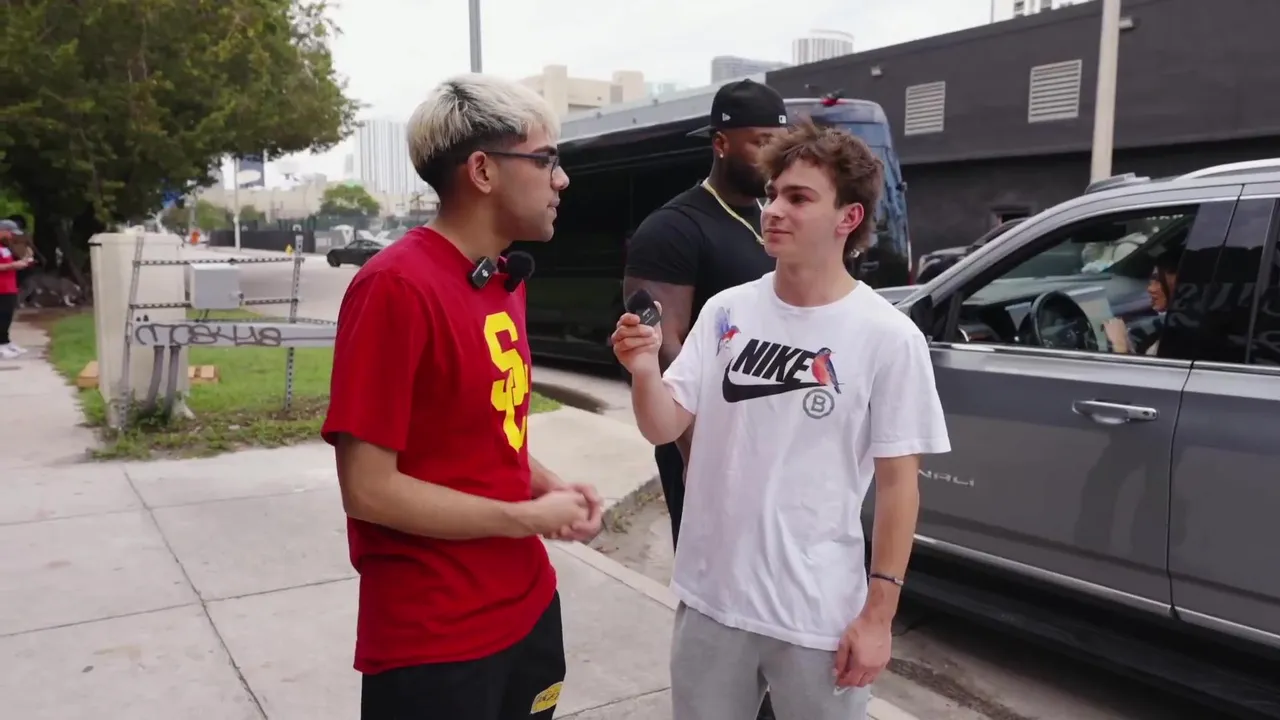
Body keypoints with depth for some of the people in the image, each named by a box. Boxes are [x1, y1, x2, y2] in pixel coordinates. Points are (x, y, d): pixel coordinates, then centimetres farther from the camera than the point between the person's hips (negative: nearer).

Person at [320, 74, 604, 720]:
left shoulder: (504, 281, 8)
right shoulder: (396, 286, -20)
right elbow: (367, 490, -20)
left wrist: (551, 488, -2)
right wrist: (530, 517, -15)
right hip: (433, 641, -8)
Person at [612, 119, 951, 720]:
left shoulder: (889, 337, -11)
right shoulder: (725, 312, -2)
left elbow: (897, 482, -7)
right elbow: (662, 428, -2)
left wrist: (879, 612, -7)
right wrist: (644, 370, -22)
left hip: (819, 617, -3)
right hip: (710, 599, 3)